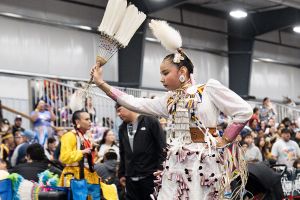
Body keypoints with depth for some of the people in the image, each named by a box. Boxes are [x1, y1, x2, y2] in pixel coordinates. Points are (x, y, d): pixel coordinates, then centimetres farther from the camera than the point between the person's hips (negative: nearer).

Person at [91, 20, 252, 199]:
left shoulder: (209, 89, -2)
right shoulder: (169, 100, 14)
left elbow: (245, 111, -5)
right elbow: (135, 104, 9)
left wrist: (224, 140, -4)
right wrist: (101, 83, 7)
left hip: (204, 162, -5)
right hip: (177, 163, 6)